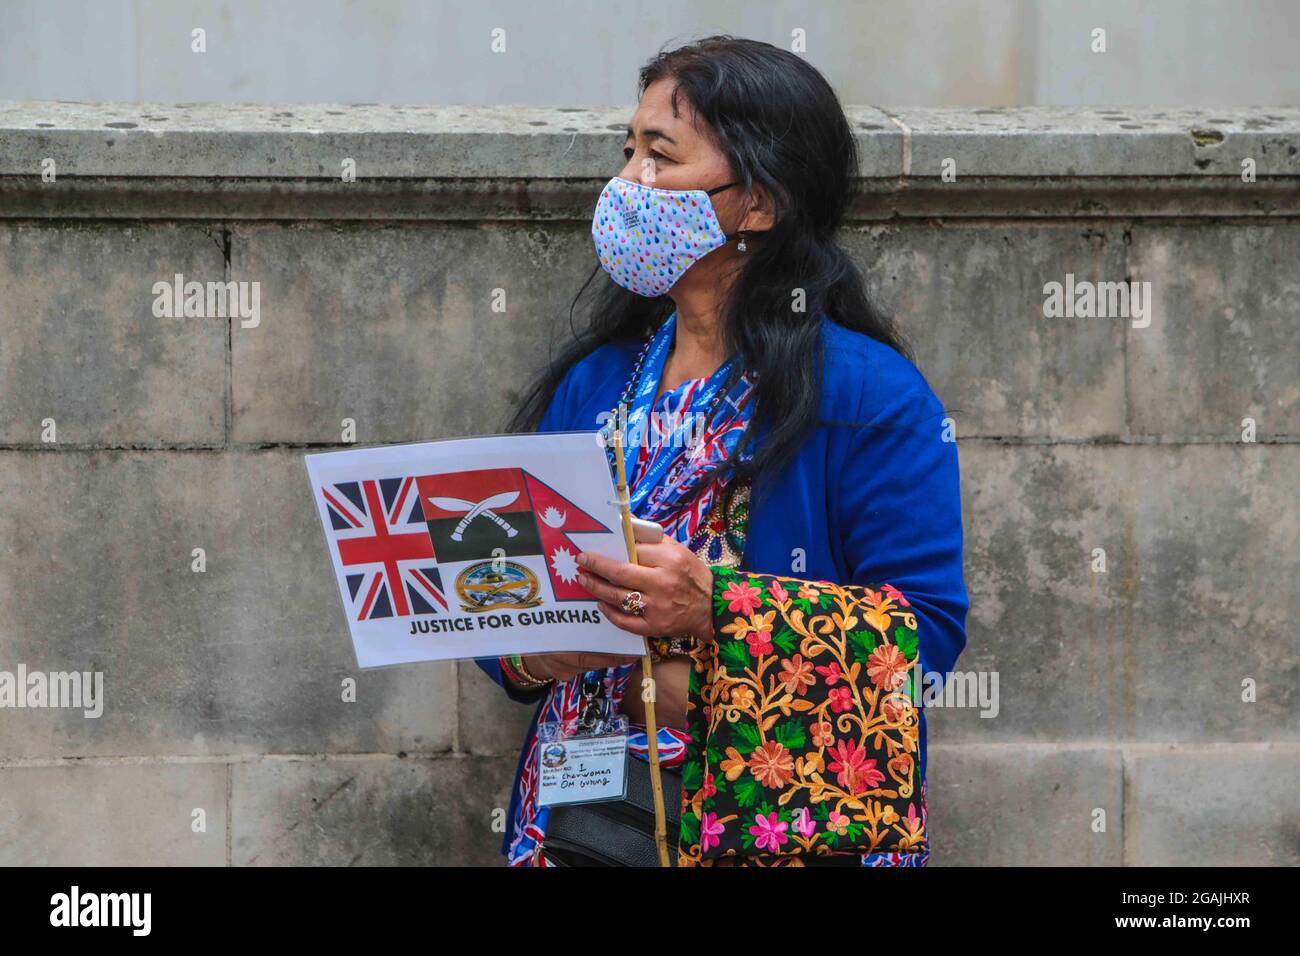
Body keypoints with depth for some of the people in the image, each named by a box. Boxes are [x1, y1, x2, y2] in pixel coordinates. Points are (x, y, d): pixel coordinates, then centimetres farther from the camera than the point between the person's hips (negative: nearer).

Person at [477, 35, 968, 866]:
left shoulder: (867, 393, -8)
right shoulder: (593, 383, 9)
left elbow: (927, 631, -15)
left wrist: (717, 611, -25)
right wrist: (528, 648, -11)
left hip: (784, 825, -5)